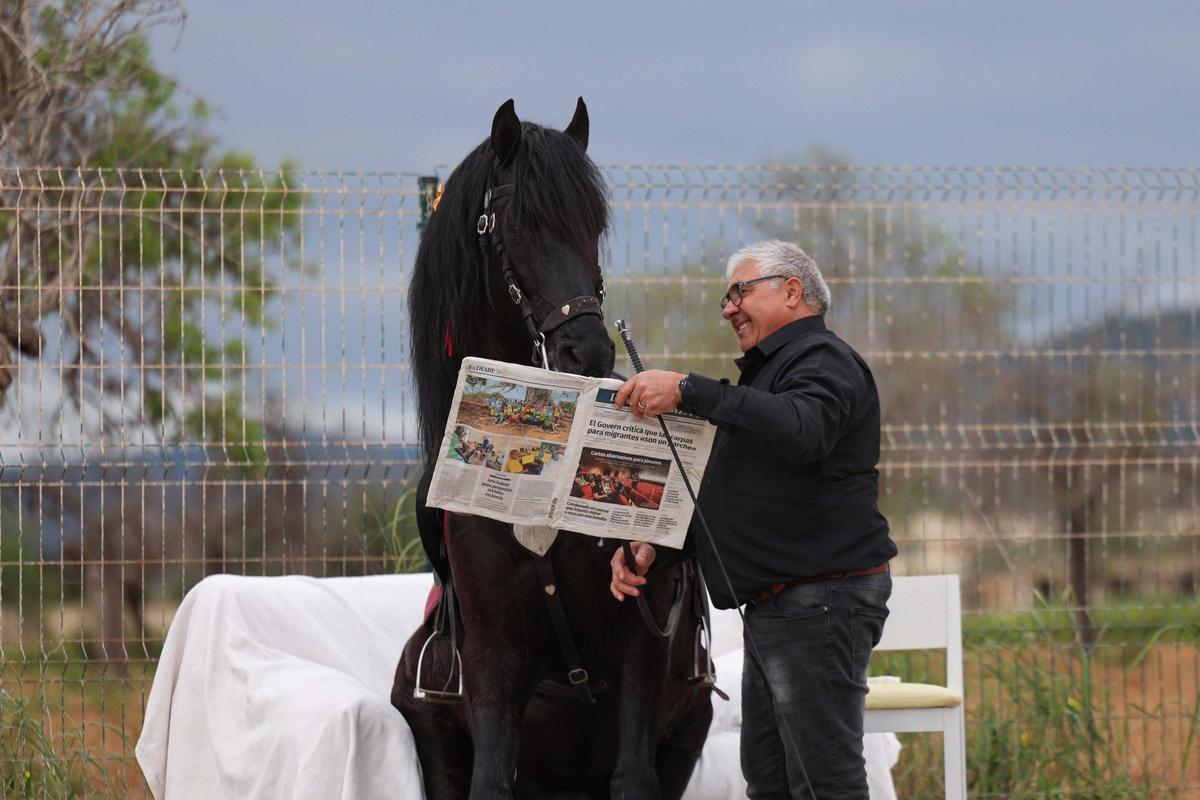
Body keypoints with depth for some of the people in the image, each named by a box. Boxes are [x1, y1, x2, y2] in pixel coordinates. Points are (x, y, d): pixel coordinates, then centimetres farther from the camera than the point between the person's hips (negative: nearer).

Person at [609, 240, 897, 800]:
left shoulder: (822, 360, -8)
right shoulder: (769, 371, 26)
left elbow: (802, 430, -32)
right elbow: (723, 497, 26)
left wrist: (687, 392, -34)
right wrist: (653, 549, 9)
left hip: (820, 601, -11)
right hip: (772, 607, 11)